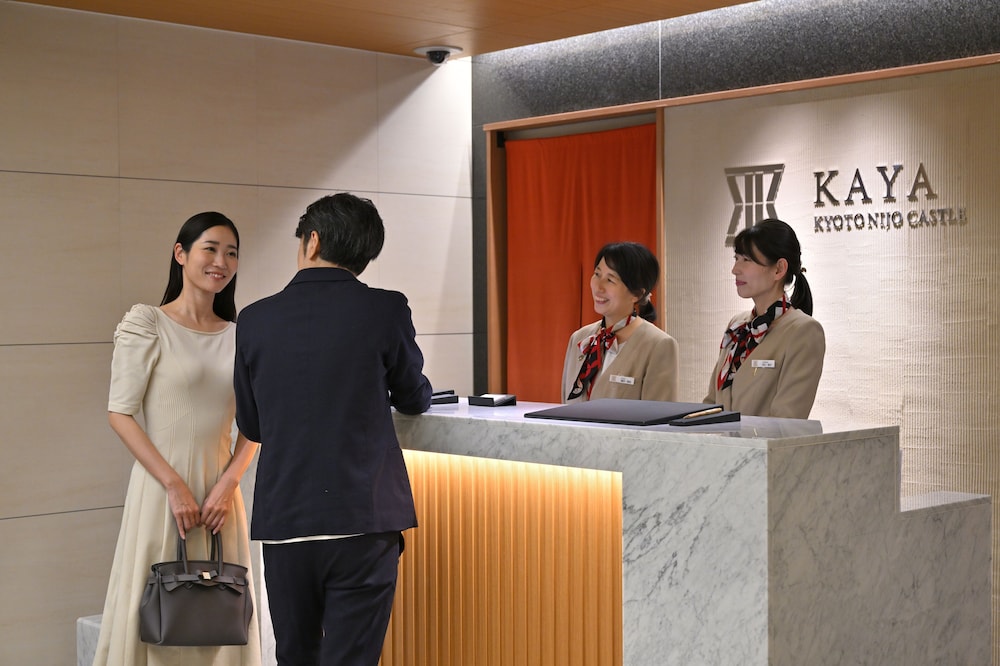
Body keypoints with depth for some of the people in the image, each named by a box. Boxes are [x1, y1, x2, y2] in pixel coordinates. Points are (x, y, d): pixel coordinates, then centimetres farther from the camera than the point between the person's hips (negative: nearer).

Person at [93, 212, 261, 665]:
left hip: (220, 489, 4)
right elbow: (119, 413, -7)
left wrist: (228, 483, -6)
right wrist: (174, 484, -13)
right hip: (162, 488, -4)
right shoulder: (147, 325, -4)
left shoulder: (240, 336, 9)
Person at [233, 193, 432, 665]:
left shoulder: (256, 319, 2)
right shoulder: (385, 310, -5)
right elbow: (414, 400, 9)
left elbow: (251, 424, 12)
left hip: (283, 522, 3)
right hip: (363, 520, -2)